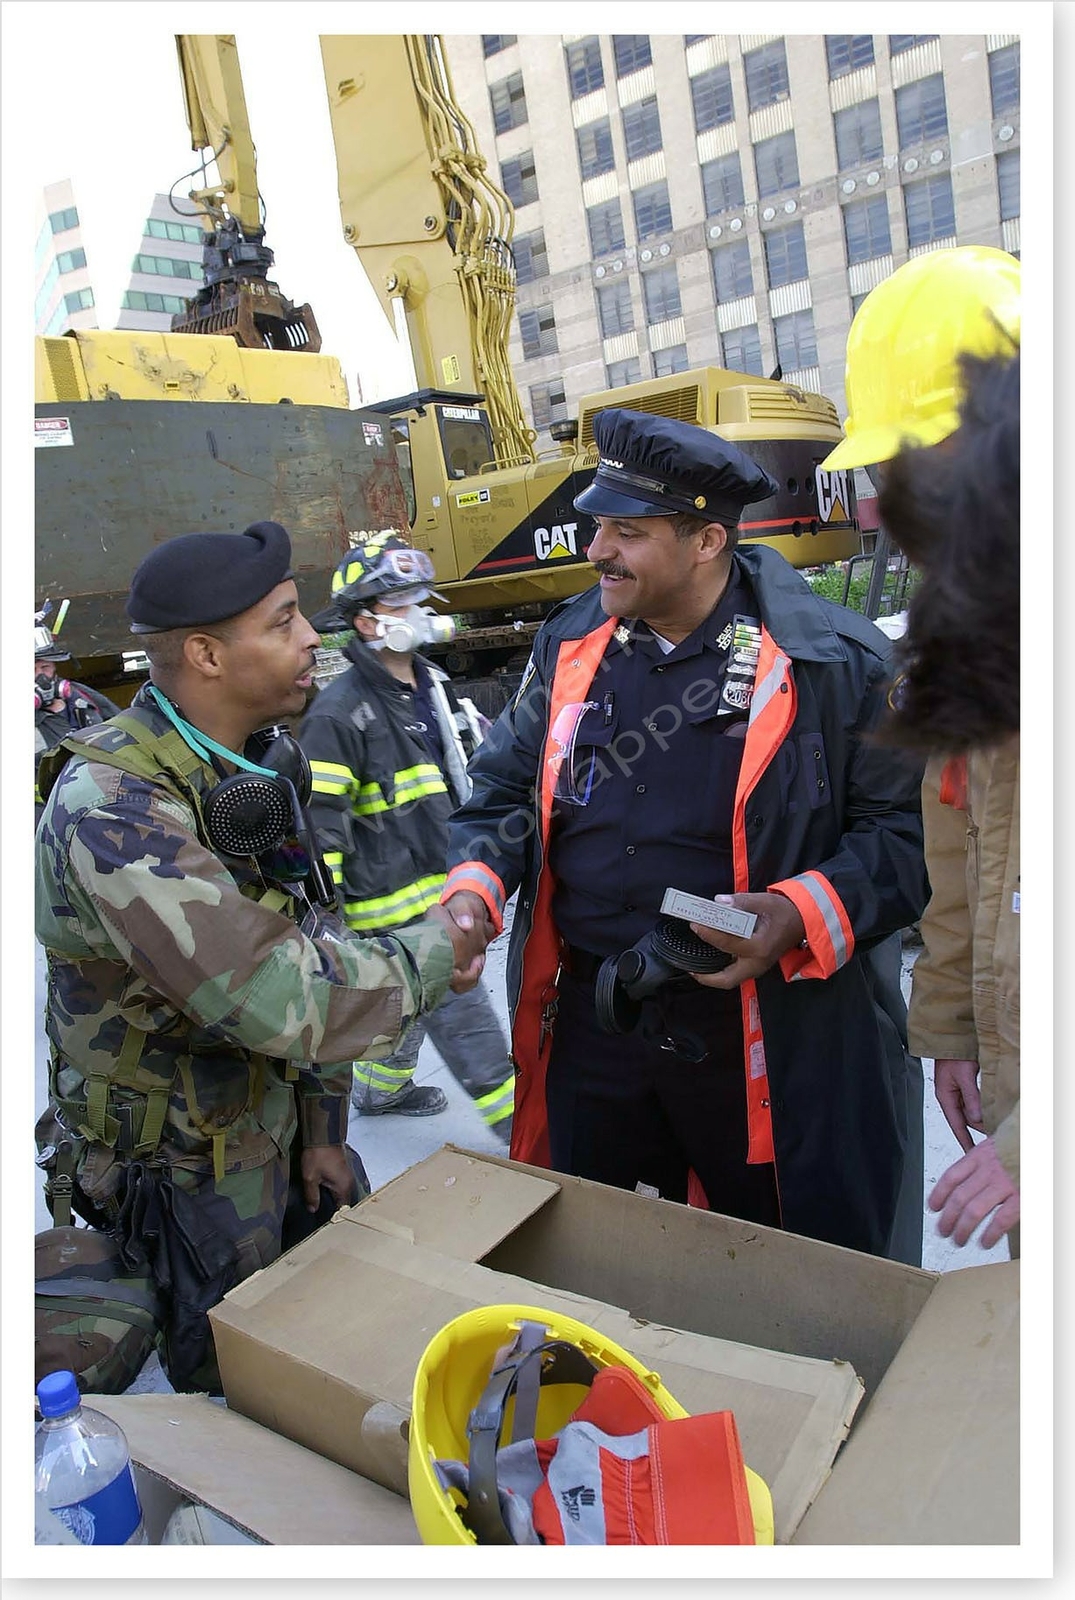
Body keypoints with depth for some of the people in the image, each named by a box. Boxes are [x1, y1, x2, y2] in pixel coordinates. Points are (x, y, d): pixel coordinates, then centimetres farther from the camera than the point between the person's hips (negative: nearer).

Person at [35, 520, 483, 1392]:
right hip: (186, 1177, -7)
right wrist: (429, 956, -18)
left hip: (276, 1122, 8)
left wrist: (323, 1130, 5)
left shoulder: (265, 764, -1)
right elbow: (280, 998, -35)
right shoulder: (113, 808, -30)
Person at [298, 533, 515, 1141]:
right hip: (398, 911, -9)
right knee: (468, 1021, -1)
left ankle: (381, 1089, 47)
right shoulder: (340, 714, -18)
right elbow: (320, 831, -19)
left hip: (445, 890, 9)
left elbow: (468, 772, 22)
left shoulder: (433, 684, 9)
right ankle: (522, 1129, 12)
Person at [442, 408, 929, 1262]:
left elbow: (905, 828, -6)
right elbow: (508, 787, 11)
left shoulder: (833, 661, -11)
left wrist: (798, 914, -22)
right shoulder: (569, 645, 4)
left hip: (774, 1041, -3)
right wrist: (473, 892, -7)